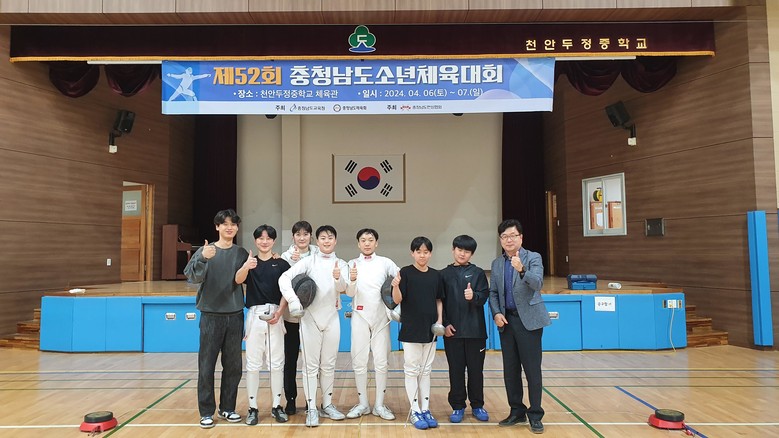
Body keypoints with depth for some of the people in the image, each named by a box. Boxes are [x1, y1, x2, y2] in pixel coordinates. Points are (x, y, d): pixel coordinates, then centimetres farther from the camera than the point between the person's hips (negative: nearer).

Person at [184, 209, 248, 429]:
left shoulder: (242, 253, 5)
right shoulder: (205, 250, -1)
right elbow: (192, 276, -14)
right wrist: (203, 259, -32)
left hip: (235, 316, 2)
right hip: (211, 315, -2)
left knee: (233, 366, 8)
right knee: (207, 366, 2)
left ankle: (227, 407, 22)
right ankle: (206, 411, 13)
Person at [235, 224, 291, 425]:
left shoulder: (281, 264, 4)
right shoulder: (249, 262, 4)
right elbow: (238, 280, -16)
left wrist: (279, 312, -12)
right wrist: (246, 267, -38)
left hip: (275, 316, 0)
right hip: (254, 315, 0)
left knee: (276, 363, 6)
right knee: (252, 363, 5)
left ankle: (276, 406, 18)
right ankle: (253, 408, 15)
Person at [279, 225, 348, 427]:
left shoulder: (341, 265, 4)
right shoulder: (309, 261, -3)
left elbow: (343, 288, -14)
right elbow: (284, 278, -13)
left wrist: (338, 278, -36)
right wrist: (293, 300, -27)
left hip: (331, 319, 3)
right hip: (310, 318, -2)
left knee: (328, 364, 12)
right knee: (311, 365, 2)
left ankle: (327, 405, 25)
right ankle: (311, 408, 11)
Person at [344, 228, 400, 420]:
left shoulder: (385, 263, 2)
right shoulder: (352, 264, 4)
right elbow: (349, 293, -3)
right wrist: (352, 281, -24)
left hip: (381, 317, 0)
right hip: (360, 316, 0)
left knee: (381, 362, 3)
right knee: (359, 362, 4)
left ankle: (379, 405, 14)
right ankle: (363, 403, 17)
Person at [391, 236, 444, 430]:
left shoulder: (436, 275, 5)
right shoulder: (406, 272, -7)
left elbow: (439, 300, 13)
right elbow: (397, 300, -11)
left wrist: (439, 320, 0)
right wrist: (395, 287, -31)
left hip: (430, 329, 4)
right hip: (411, 329, -4)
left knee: (426, 371, 12)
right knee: (412, 370, 4)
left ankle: (425, 409, 21)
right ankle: (415, 411, 13)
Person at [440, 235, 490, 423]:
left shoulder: (478, 273, 2)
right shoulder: (444, 274, 4)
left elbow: (484, 296, -6)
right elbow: (440, 301, 2)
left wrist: (473, 296, -27)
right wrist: (444, 323, -7)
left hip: (475, 330, 0)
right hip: (452, 330, 0)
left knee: (476, 369, 9)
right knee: (456, 369, 7)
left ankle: (477, 405, 24)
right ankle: (457, 406, 20)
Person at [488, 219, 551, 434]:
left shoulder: (533, 258, -4)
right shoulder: (497, 264, 10)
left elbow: (537, 283, -20)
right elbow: (493, 292, 13)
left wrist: (522, 270, -38)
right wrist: (496, 313, -3)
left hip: (528, 320, -5)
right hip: (506, 321, 5)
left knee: (532, 368, 0)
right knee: (510, 369, 10)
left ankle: (535, 415, 12)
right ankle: (517, 412, 23)